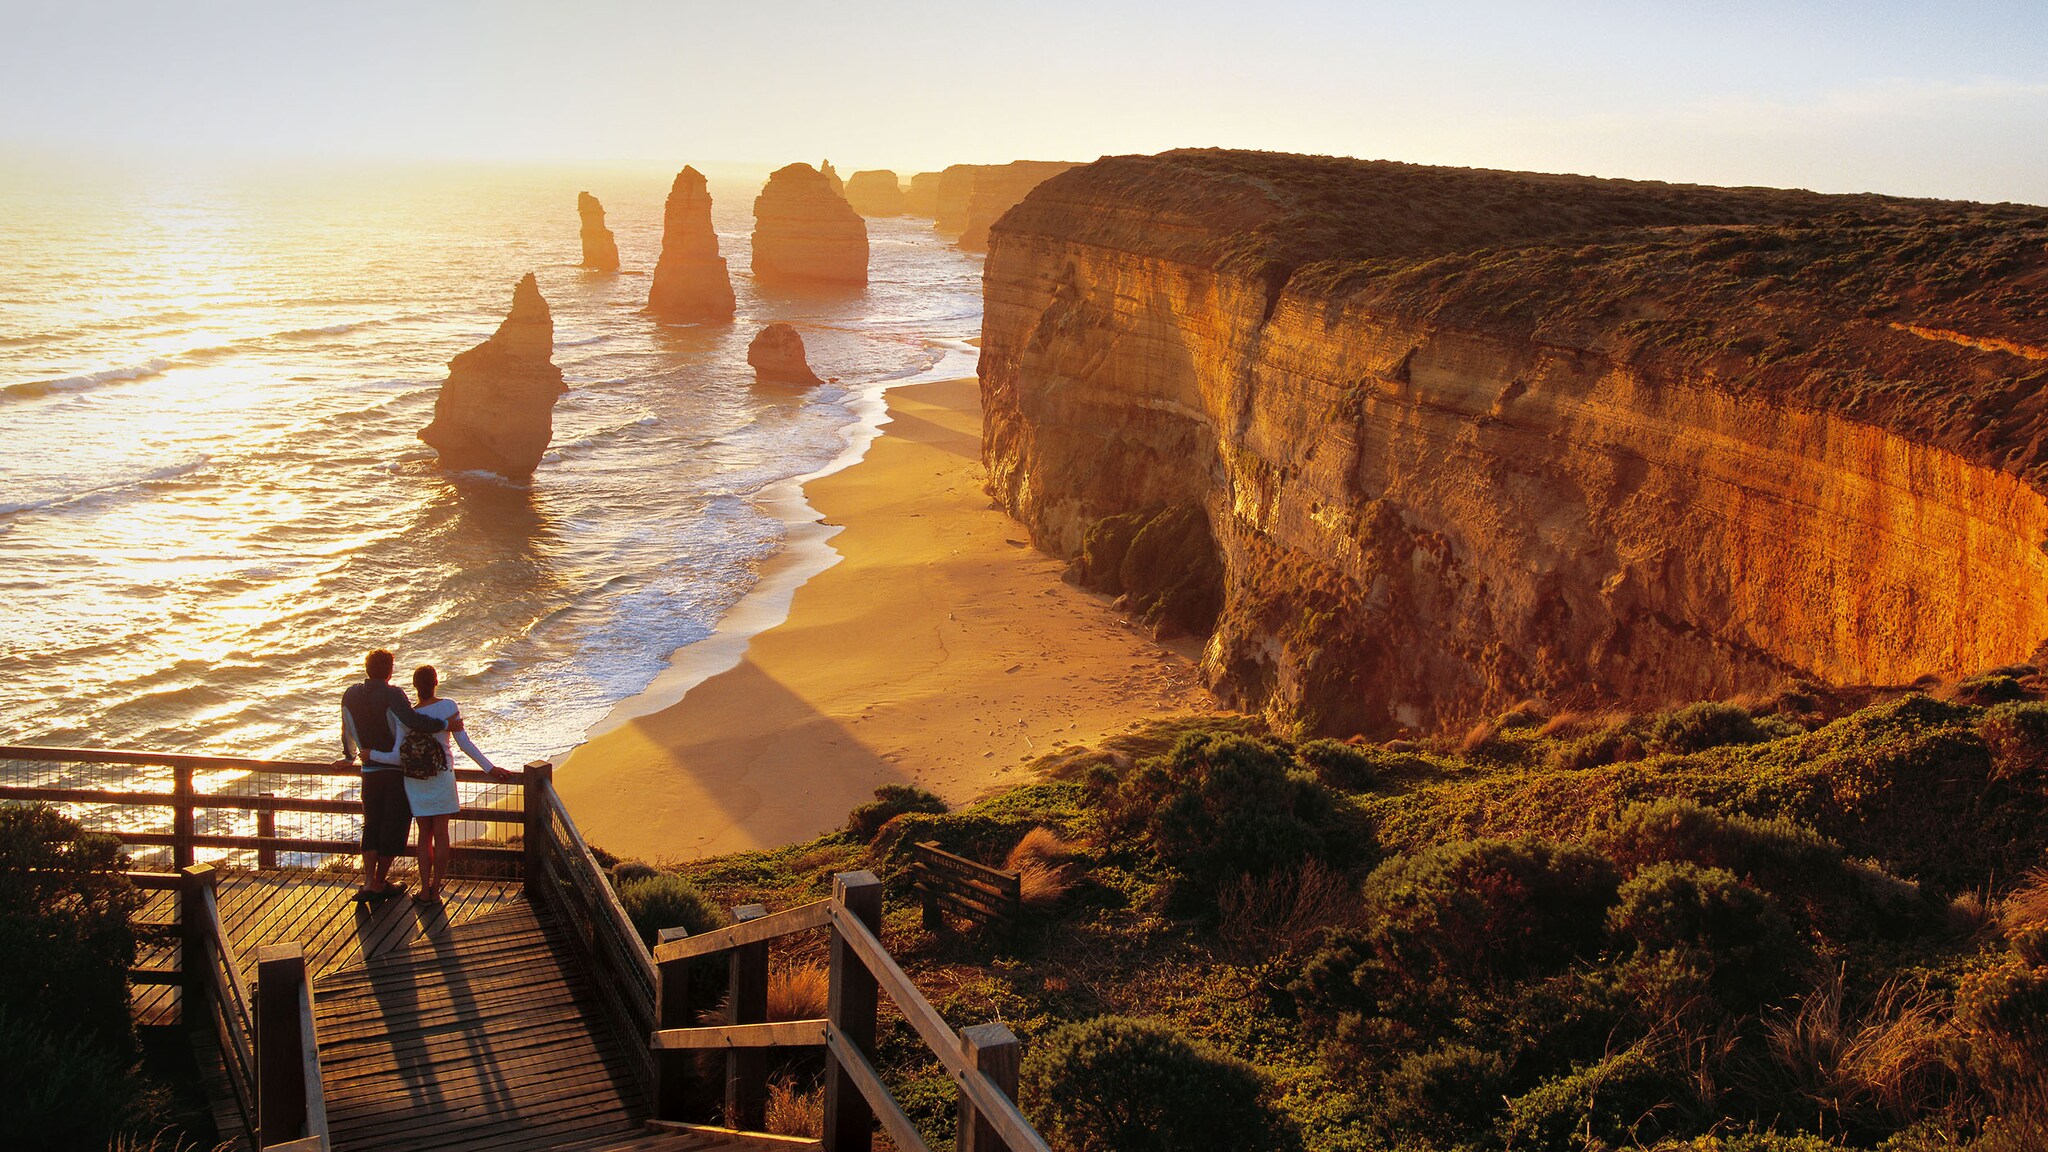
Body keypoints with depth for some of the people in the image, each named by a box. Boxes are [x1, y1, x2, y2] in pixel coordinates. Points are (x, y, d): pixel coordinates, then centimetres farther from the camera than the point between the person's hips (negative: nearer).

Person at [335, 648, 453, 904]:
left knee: (372, 825, 14)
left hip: (370, 772, 5)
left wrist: (349, 757, 32)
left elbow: (348, 732, 16)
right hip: (398, 771, -5)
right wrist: (444, 724, -21)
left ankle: (368, 883, 4)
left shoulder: (350, 695, 2)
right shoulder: (392, 695, -16)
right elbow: (413, 721, -32)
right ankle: (380, 883, 13)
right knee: (393, 826, 7)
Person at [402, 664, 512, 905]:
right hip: (442, 776, 0)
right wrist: (490, 768, -2)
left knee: (425, 835, 12)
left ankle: (424, 890, 12)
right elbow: (465, 743, -8)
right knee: (441, 834, 9)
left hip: (415, 779, 0)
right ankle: (435, 890, 11)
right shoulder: (448, 707, -9)